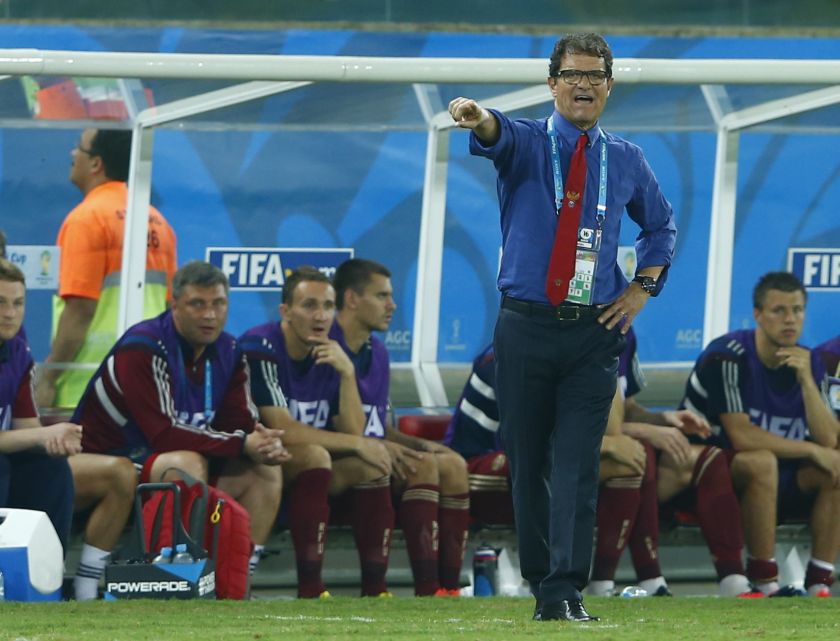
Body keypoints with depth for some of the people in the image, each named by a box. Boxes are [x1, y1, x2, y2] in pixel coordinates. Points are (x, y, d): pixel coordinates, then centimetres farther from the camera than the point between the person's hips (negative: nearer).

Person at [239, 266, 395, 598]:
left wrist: (347, 373, -15)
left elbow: (353, 433, -2)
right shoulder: (261, 348, -17)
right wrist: (357, 444, -16)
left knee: (372, 462, -10)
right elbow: (284, 431, -24)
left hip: (308, 471, 7)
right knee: (314, 455, -31)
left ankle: (375, 588, -11)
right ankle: (309, 589, -33)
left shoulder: (331, 353, 5)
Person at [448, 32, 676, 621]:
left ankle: (564, 593, -14)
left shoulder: (626, 160, 11)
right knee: (527, 462, 4)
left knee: (577, 465, -9)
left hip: (594, 332, 1)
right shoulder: (528, 142, 2)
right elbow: (499, 137, -23)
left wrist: (643, 289, 10)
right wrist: (478, 120, -48)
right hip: (525, 326, -1)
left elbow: (661, 225, 27)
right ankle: (540, 579, 14)